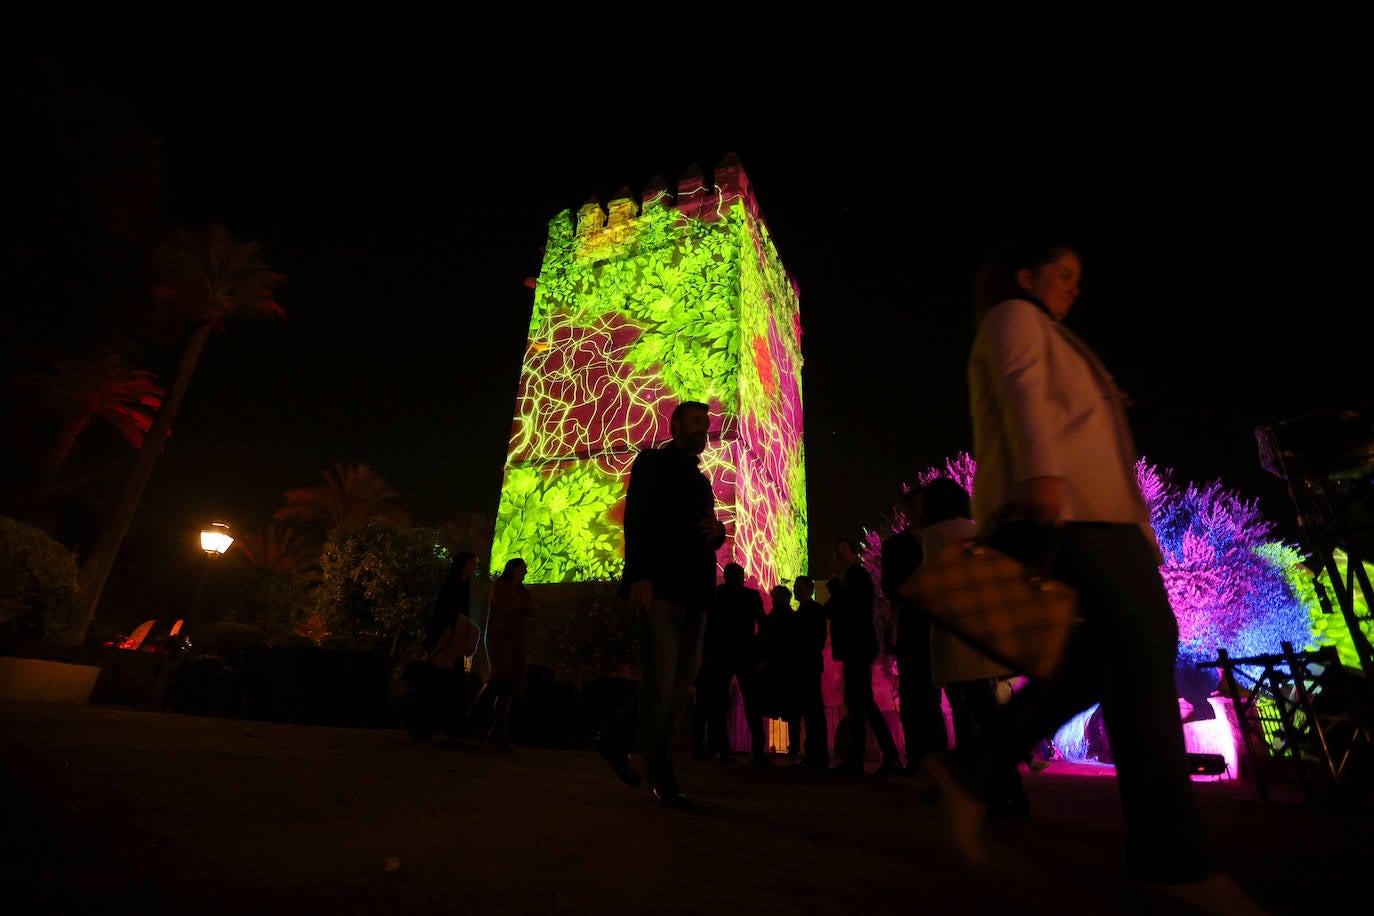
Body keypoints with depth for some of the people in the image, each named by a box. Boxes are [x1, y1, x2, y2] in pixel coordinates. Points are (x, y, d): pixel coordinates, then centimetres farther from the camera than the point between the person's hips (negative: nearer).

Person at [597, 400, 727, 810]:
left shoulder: (701, 479, 25)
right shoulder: (653, 462, 4)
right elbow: (636, 519, -8)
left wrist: (718, 531, 2)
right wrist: (640, 575, -20)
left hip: (694, 591, 8)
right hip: (661, 585, -7)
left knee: (684, 676, 6)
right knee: (660, 677, -5)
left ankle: (618, 738, 21)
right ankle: (660, 774, 7)